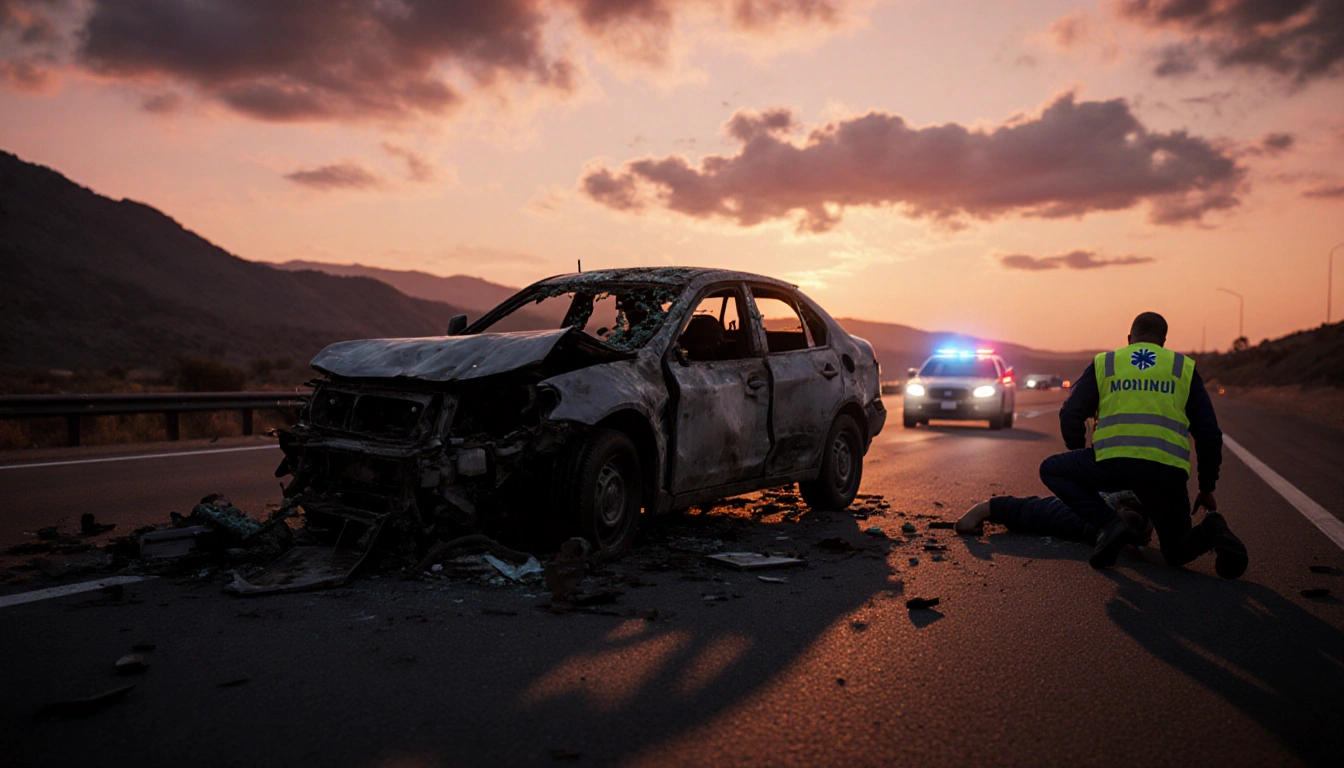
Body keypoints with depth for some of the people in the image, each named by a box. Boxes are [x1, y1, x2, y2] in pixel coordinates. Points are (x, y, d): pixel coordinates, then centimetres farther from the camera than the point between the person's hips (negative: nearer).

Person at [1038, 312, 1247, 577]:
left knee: (1052, 470, 21)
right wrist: (1207, 489, 27)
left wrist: (1079, 456, 26)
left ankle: (1108, 525, 0)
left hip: (1113, 462, -3)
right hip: (1167, 470, 4)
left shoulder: (1103, 363, 18)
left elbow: (1071, 416, 9)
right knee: (1177, 551, 24)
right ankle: (1210, 530, -12)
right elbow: (1209, 433, 19)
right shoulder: (1184, 368, 22)